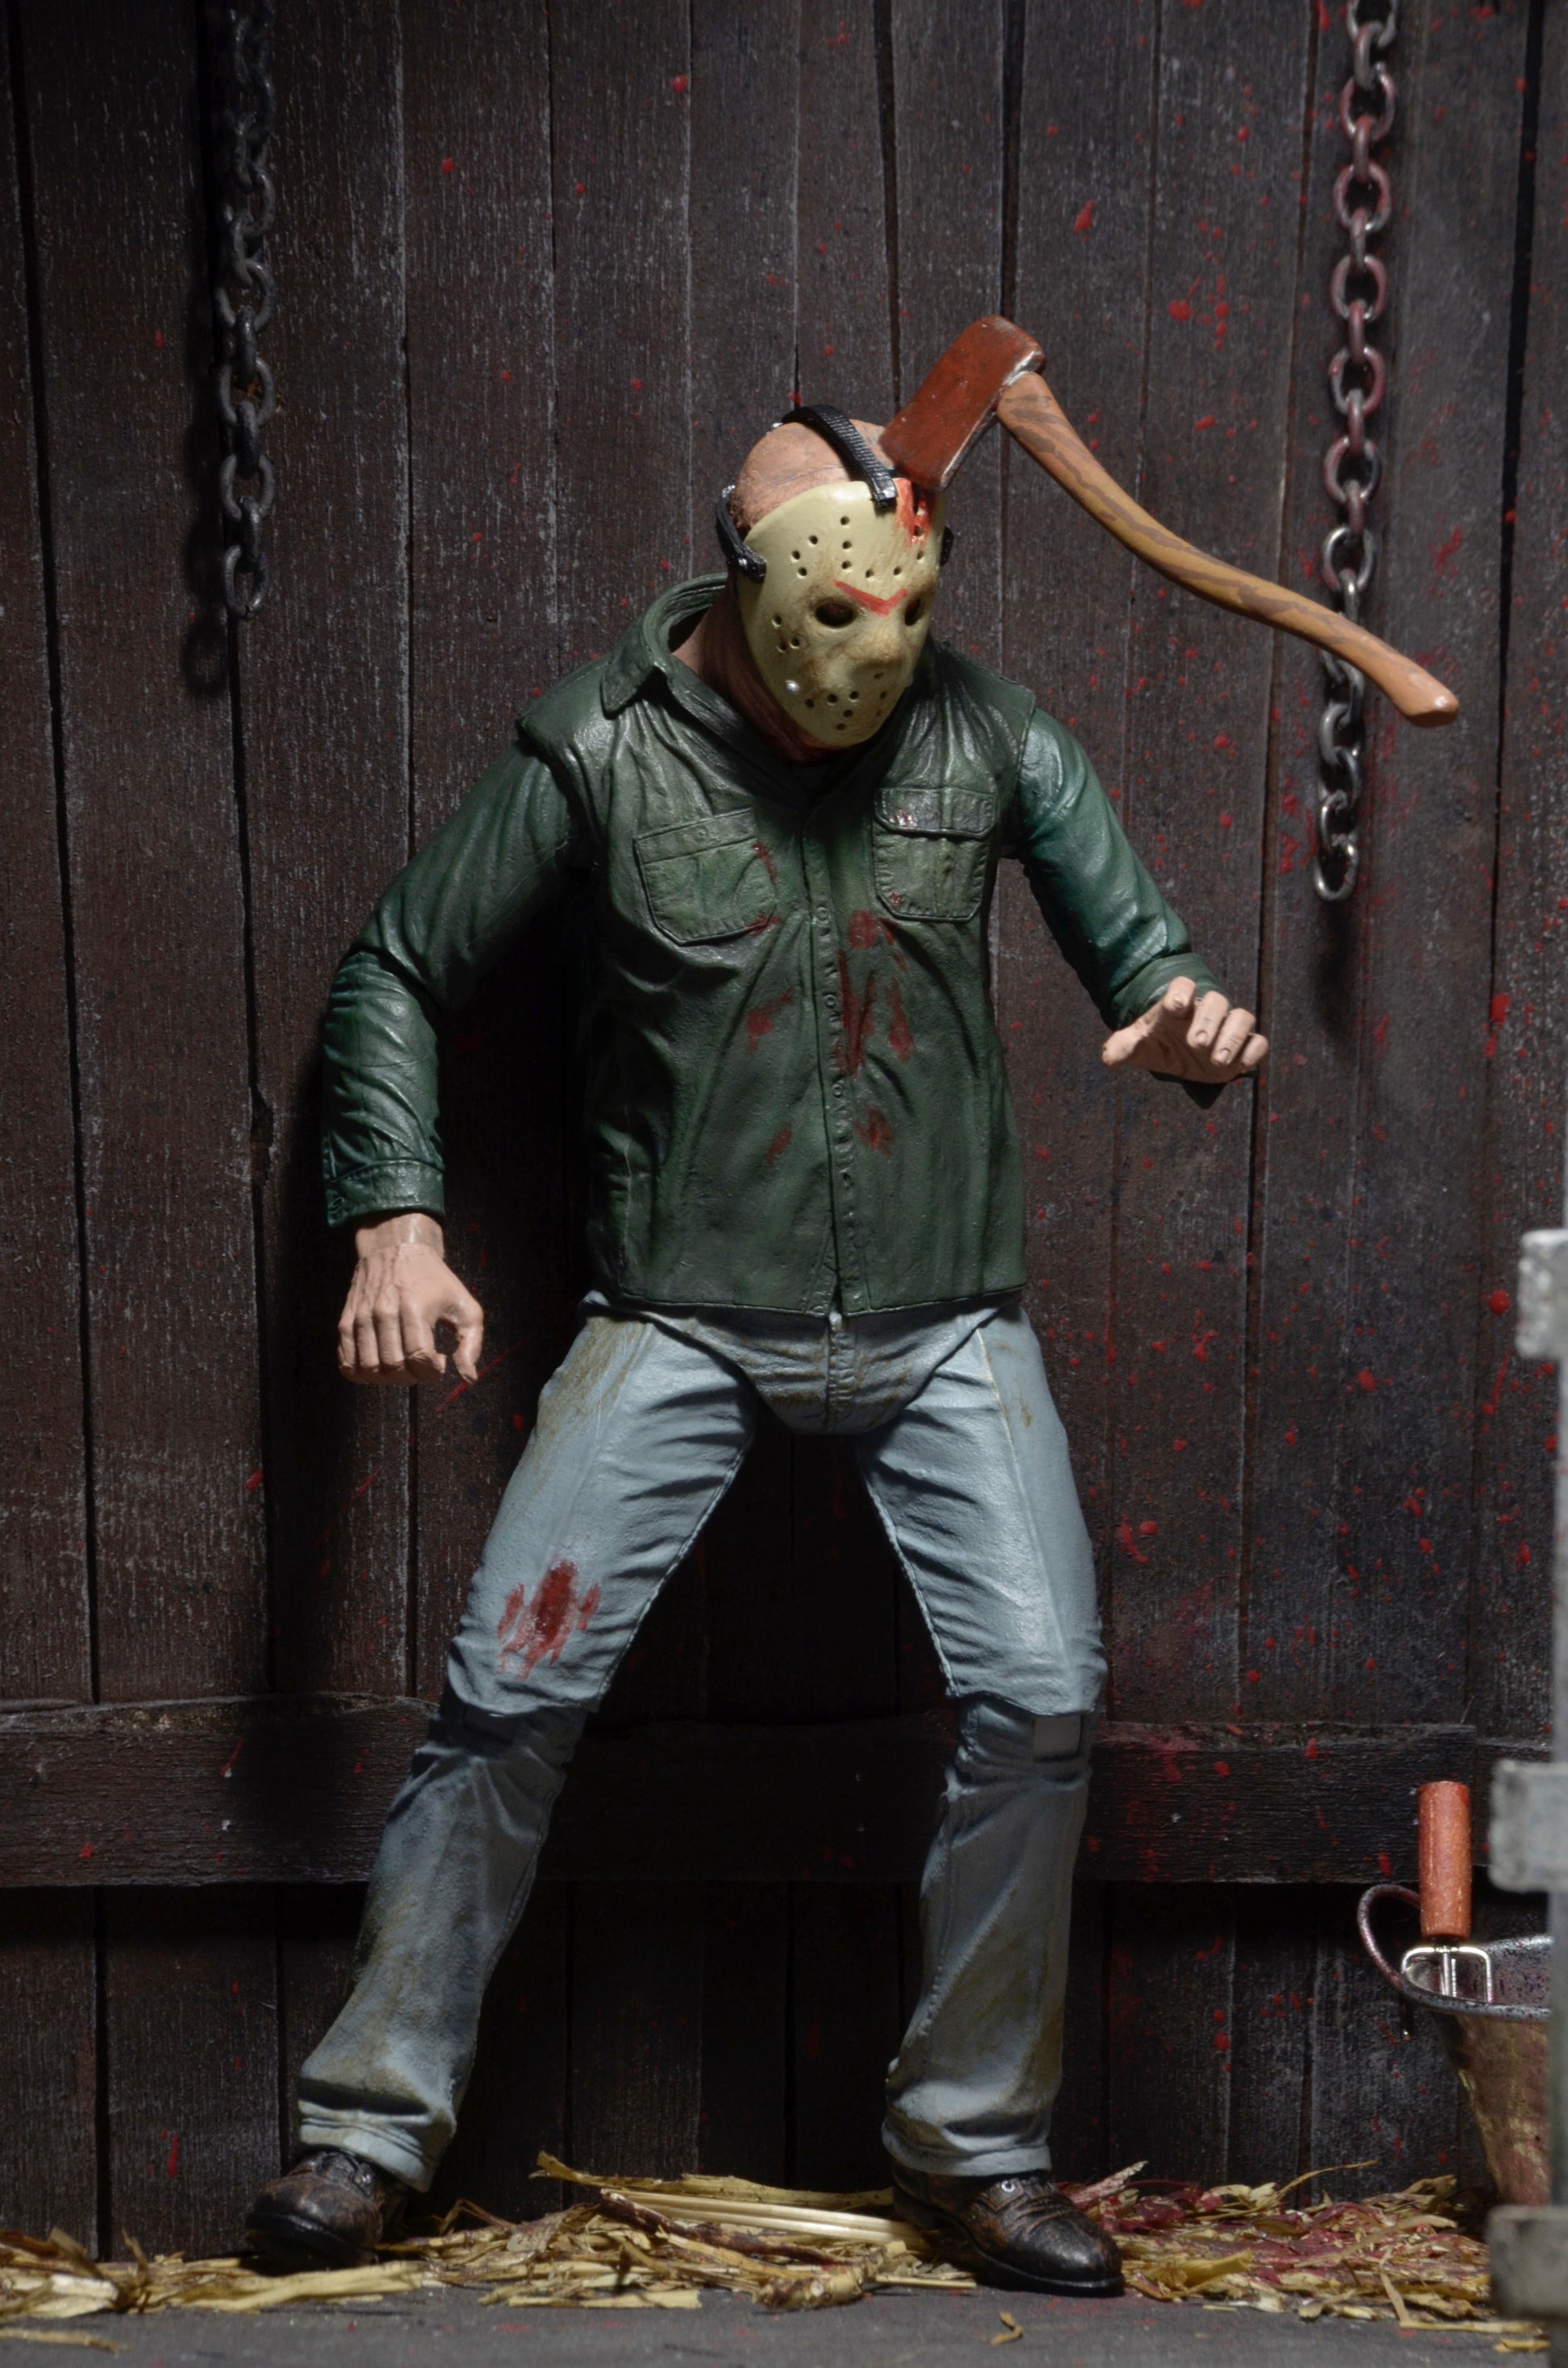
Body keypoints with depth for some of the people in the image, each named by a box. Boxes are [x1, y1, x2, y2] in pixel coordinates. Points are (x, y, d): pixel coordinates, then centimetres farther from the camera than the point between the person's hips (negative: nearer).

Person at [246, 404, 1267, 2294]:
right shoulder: (597, 752, -5)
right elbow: (395, 977, 2)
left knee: (1037, 1699, -9)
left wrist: (1189, 1024, -19)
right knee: (512, 1688, -9)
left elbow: (1133, 944, 6)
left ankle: (973, 2151, 10)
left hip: (943, 1320, 2)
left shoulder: (985, 736, 0)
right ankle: (372, 2127, 8)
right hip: (686, 1311, -2)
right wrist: (395, 1226, -9)